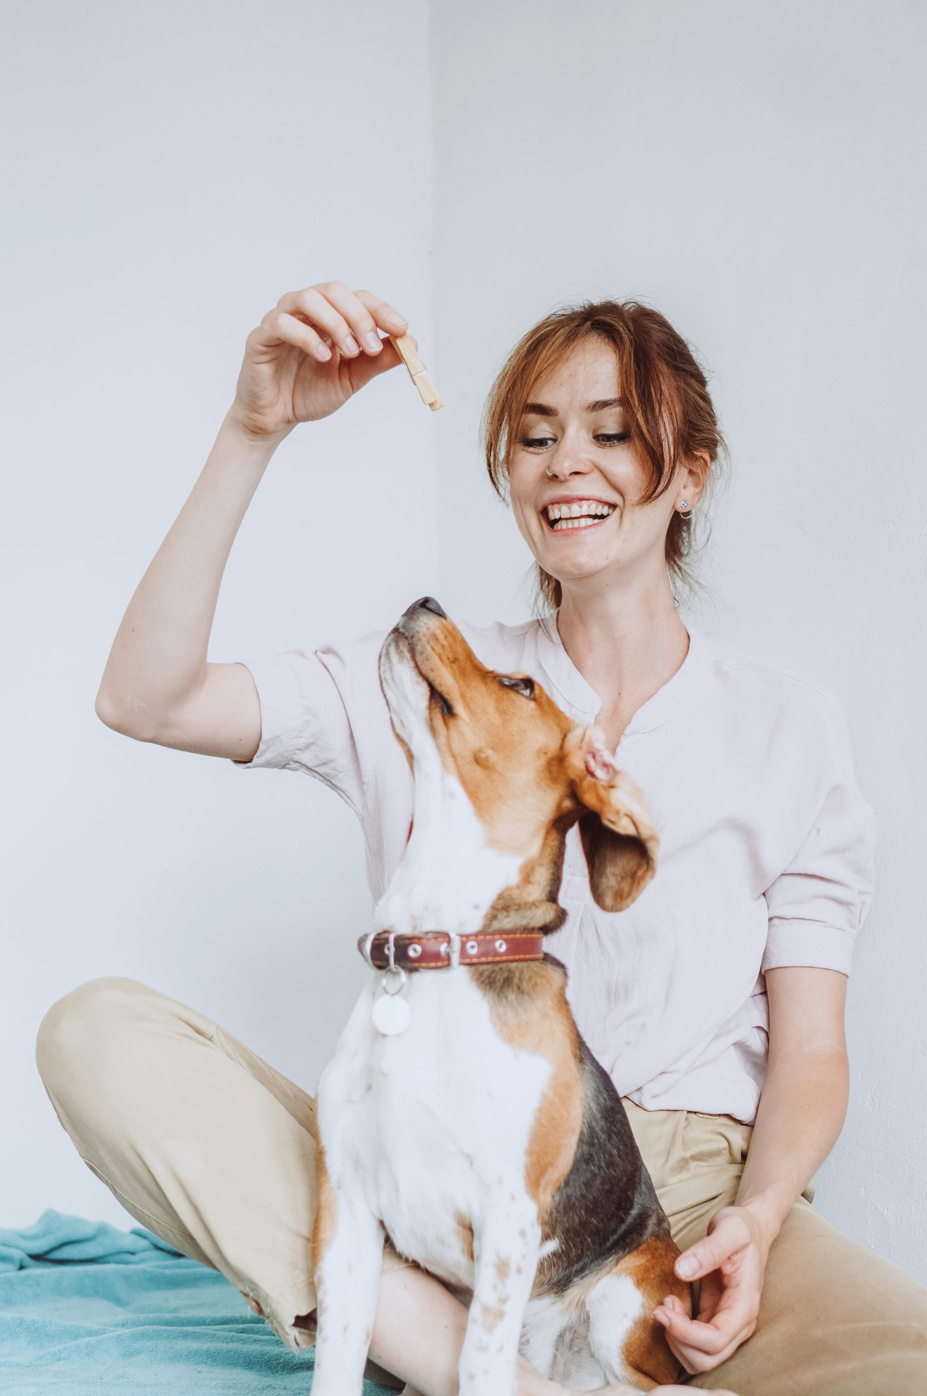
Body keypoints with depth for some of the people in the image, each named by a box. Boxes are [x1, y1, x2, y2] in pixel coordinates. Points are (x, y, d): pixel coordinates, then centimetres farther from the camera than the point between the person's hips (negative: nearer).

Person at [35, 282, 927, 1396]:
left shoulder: (789, 727, 10)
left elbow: (809, 1045, 7)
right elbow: (145, 699, -2)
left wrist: (755, 1219, -14)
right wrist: (253, 430, -10)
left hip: (692, 1190, -1)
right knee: (96, 1031, -22)